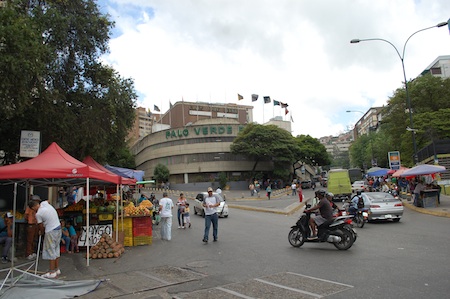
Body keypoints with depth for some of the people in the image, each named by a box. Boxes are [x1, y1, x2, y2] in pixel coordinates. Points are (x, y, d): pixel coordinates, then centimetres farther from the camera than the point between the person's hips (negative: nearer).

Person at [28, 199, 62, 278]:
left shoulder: (38, 214, -13)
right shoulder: (45, 203, 4)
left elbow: (41, 226, -1)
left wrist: (41, 232, 18)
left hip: (51, 231, -8)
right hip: (58, 228, 8)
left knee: (50, 251, 0)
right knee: (56, 249, 16)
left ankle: (52, 272, 5)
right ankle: (57, 269, 25)